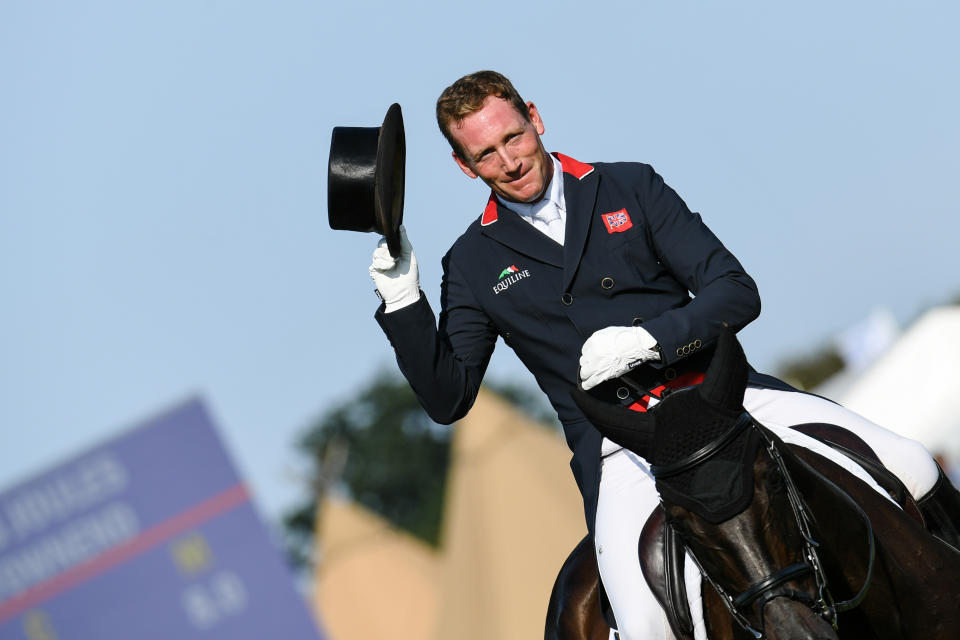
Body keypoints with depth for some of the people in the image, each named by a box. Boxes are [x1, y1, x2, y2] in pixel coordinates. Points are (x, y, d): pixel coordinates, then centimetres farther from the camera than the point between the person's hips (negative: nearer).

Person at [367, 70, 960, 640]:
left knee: (912, 469, -15)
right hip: (617, 447, -1)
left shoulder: (632, 188, 8)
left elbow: (737, 293, 2)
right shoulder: (473, 265, 9)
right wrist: (402, 300, -8)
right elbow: (448, 397, 5)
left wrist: (646, 337, -14)